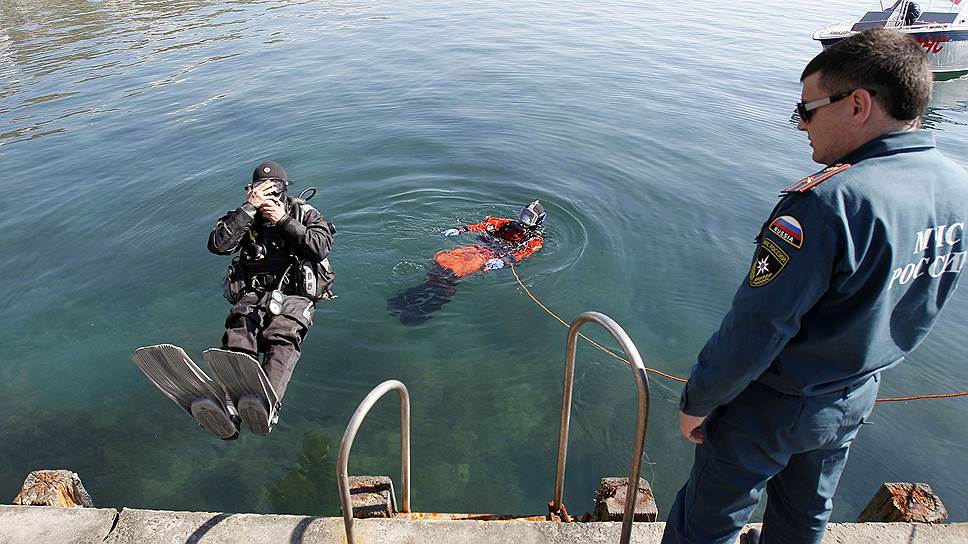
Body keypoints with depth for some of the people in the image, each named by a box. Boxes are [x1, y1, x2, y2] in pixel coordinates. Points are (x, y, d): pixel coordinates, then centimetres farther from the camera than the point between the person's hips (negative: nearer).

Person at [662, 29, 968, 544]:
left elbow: (756, 327, -27)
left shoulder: (829, 202, -32)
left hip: (773, 405, -7)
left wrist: (697, 400, -16)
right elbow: (914, 307, 5)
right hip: (854, 402, 8)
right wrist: (853, 365, 9)